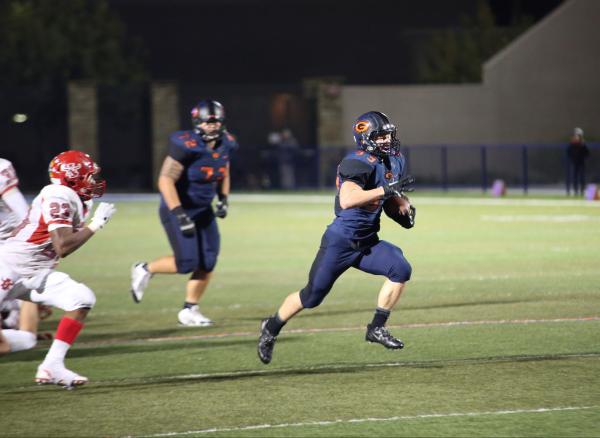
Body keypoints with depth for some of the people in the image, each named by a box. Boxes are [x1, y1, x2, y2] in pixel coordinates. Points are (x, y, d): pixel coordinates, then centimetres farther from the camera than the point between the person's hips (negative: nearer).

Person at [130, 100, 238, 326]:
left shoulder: (225, 145, -2)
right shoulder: (187, 146, -25)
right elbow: (165, 181, -27)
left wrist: (224, 200, 3)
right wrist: (180, 215, -30)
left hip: (203, 210, 7)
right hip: (178, 208, -7)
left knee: (207, 263, 0)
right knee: (187, 263, -12)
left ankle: (189, 310, 13)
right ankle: (145, 270, 14)